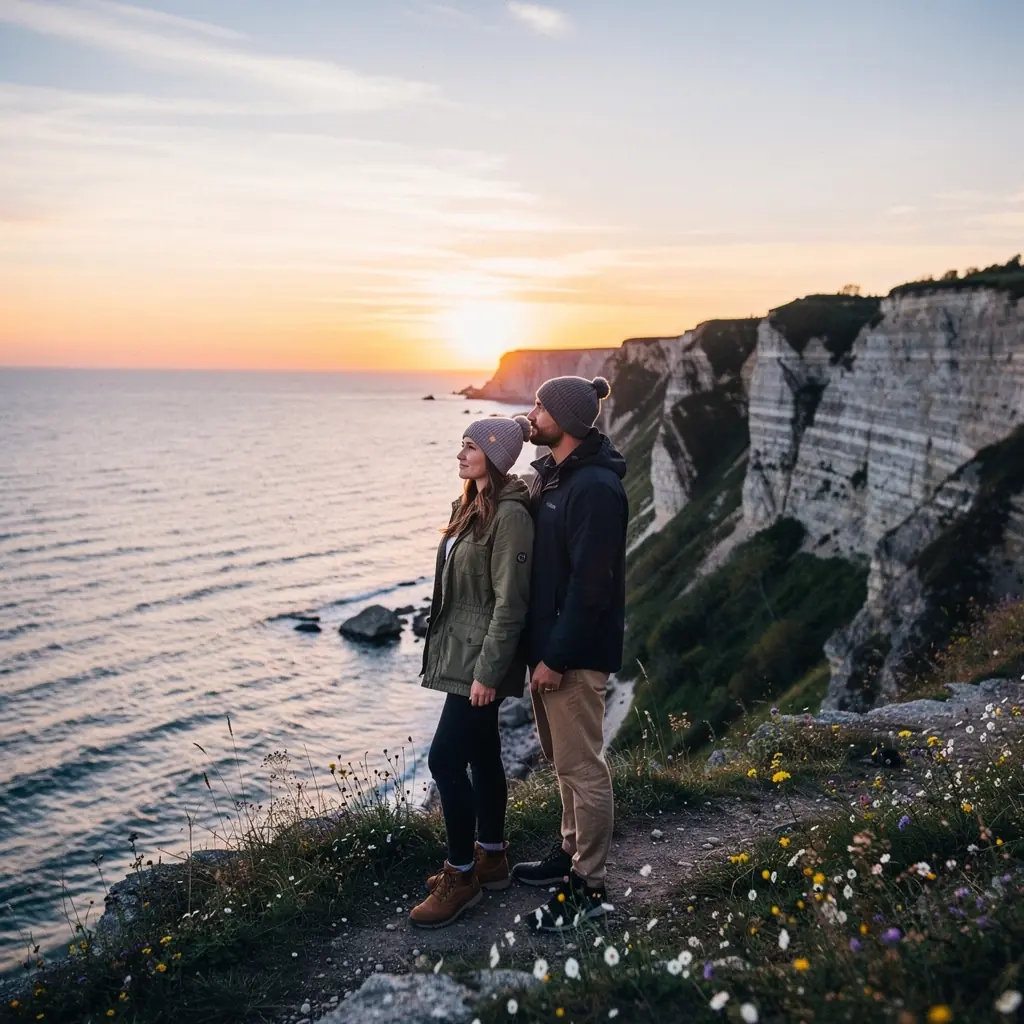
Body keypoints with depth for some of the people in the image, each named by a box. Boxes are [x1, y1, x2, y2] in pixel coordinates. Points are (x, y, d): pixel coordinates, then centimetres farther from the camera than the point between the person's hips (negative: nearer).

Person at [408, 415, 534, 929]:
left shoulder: (510, 515, -18)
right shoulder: (470, 506, 10)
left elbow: (510, 602, -20)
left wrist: (487, 672, -20)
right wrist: (444, 649, 16)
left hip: (481, 660, -9)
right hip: (460, 654, 9)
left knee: (446, 760, -7)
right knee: (481, 755, 16)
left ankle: (461, 876, 8)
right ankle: (491, 858, 30)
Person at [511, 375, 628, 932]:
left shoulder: (595, 488, -20)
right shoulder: (551, 475, 12)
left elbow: (590, 584, -23)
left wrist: (557, 657, -21)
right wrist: (542, 649, 14)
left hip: (577, 652, -10)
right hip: (548, 642, 10)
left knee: (582, 767, 0)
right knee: (562, 759, 21)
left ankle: (588, 887, 13)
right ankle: (571, 852, 37)